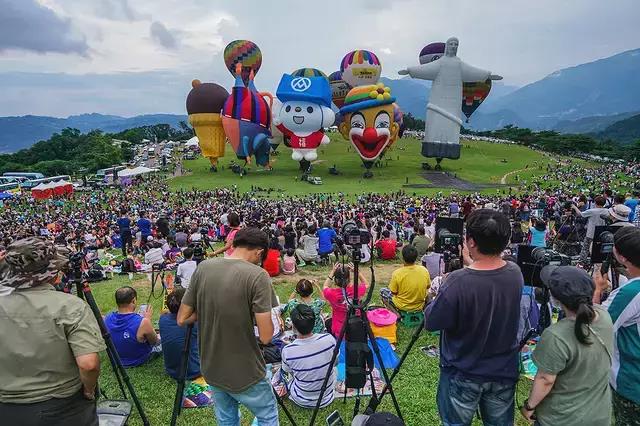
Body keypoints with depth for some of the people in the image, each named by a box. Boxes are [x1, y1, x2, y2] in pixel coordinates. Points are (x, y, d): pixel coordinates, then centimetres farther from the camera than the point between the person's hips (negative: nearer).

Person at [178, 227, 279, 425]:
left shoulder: (204, 267, -6)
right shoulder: (257, 275, -21)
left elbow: (182, 319, 0)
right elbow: (265, 336, -21)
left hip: (211, 368, 5)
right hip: (244, 373, -5)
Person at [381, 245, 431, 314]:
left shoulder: (397, 273, -24)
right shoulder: (424, 270, -14)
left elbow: (393, 292, -10)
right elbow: (428, 287, 3)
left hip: (402, 306, -4)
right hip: (420, 306, 4)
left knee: (382, 291, 17)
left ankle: (395, 313, 3)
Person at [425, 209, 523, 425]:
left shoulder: (458, 282, -32)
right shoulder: (515, 273, -14)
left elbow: (431, 323, -19)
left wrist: (438, 297, -4)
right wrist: (471, 264, 10)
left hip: (463, 375, -4)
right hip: (504, 372, 4)